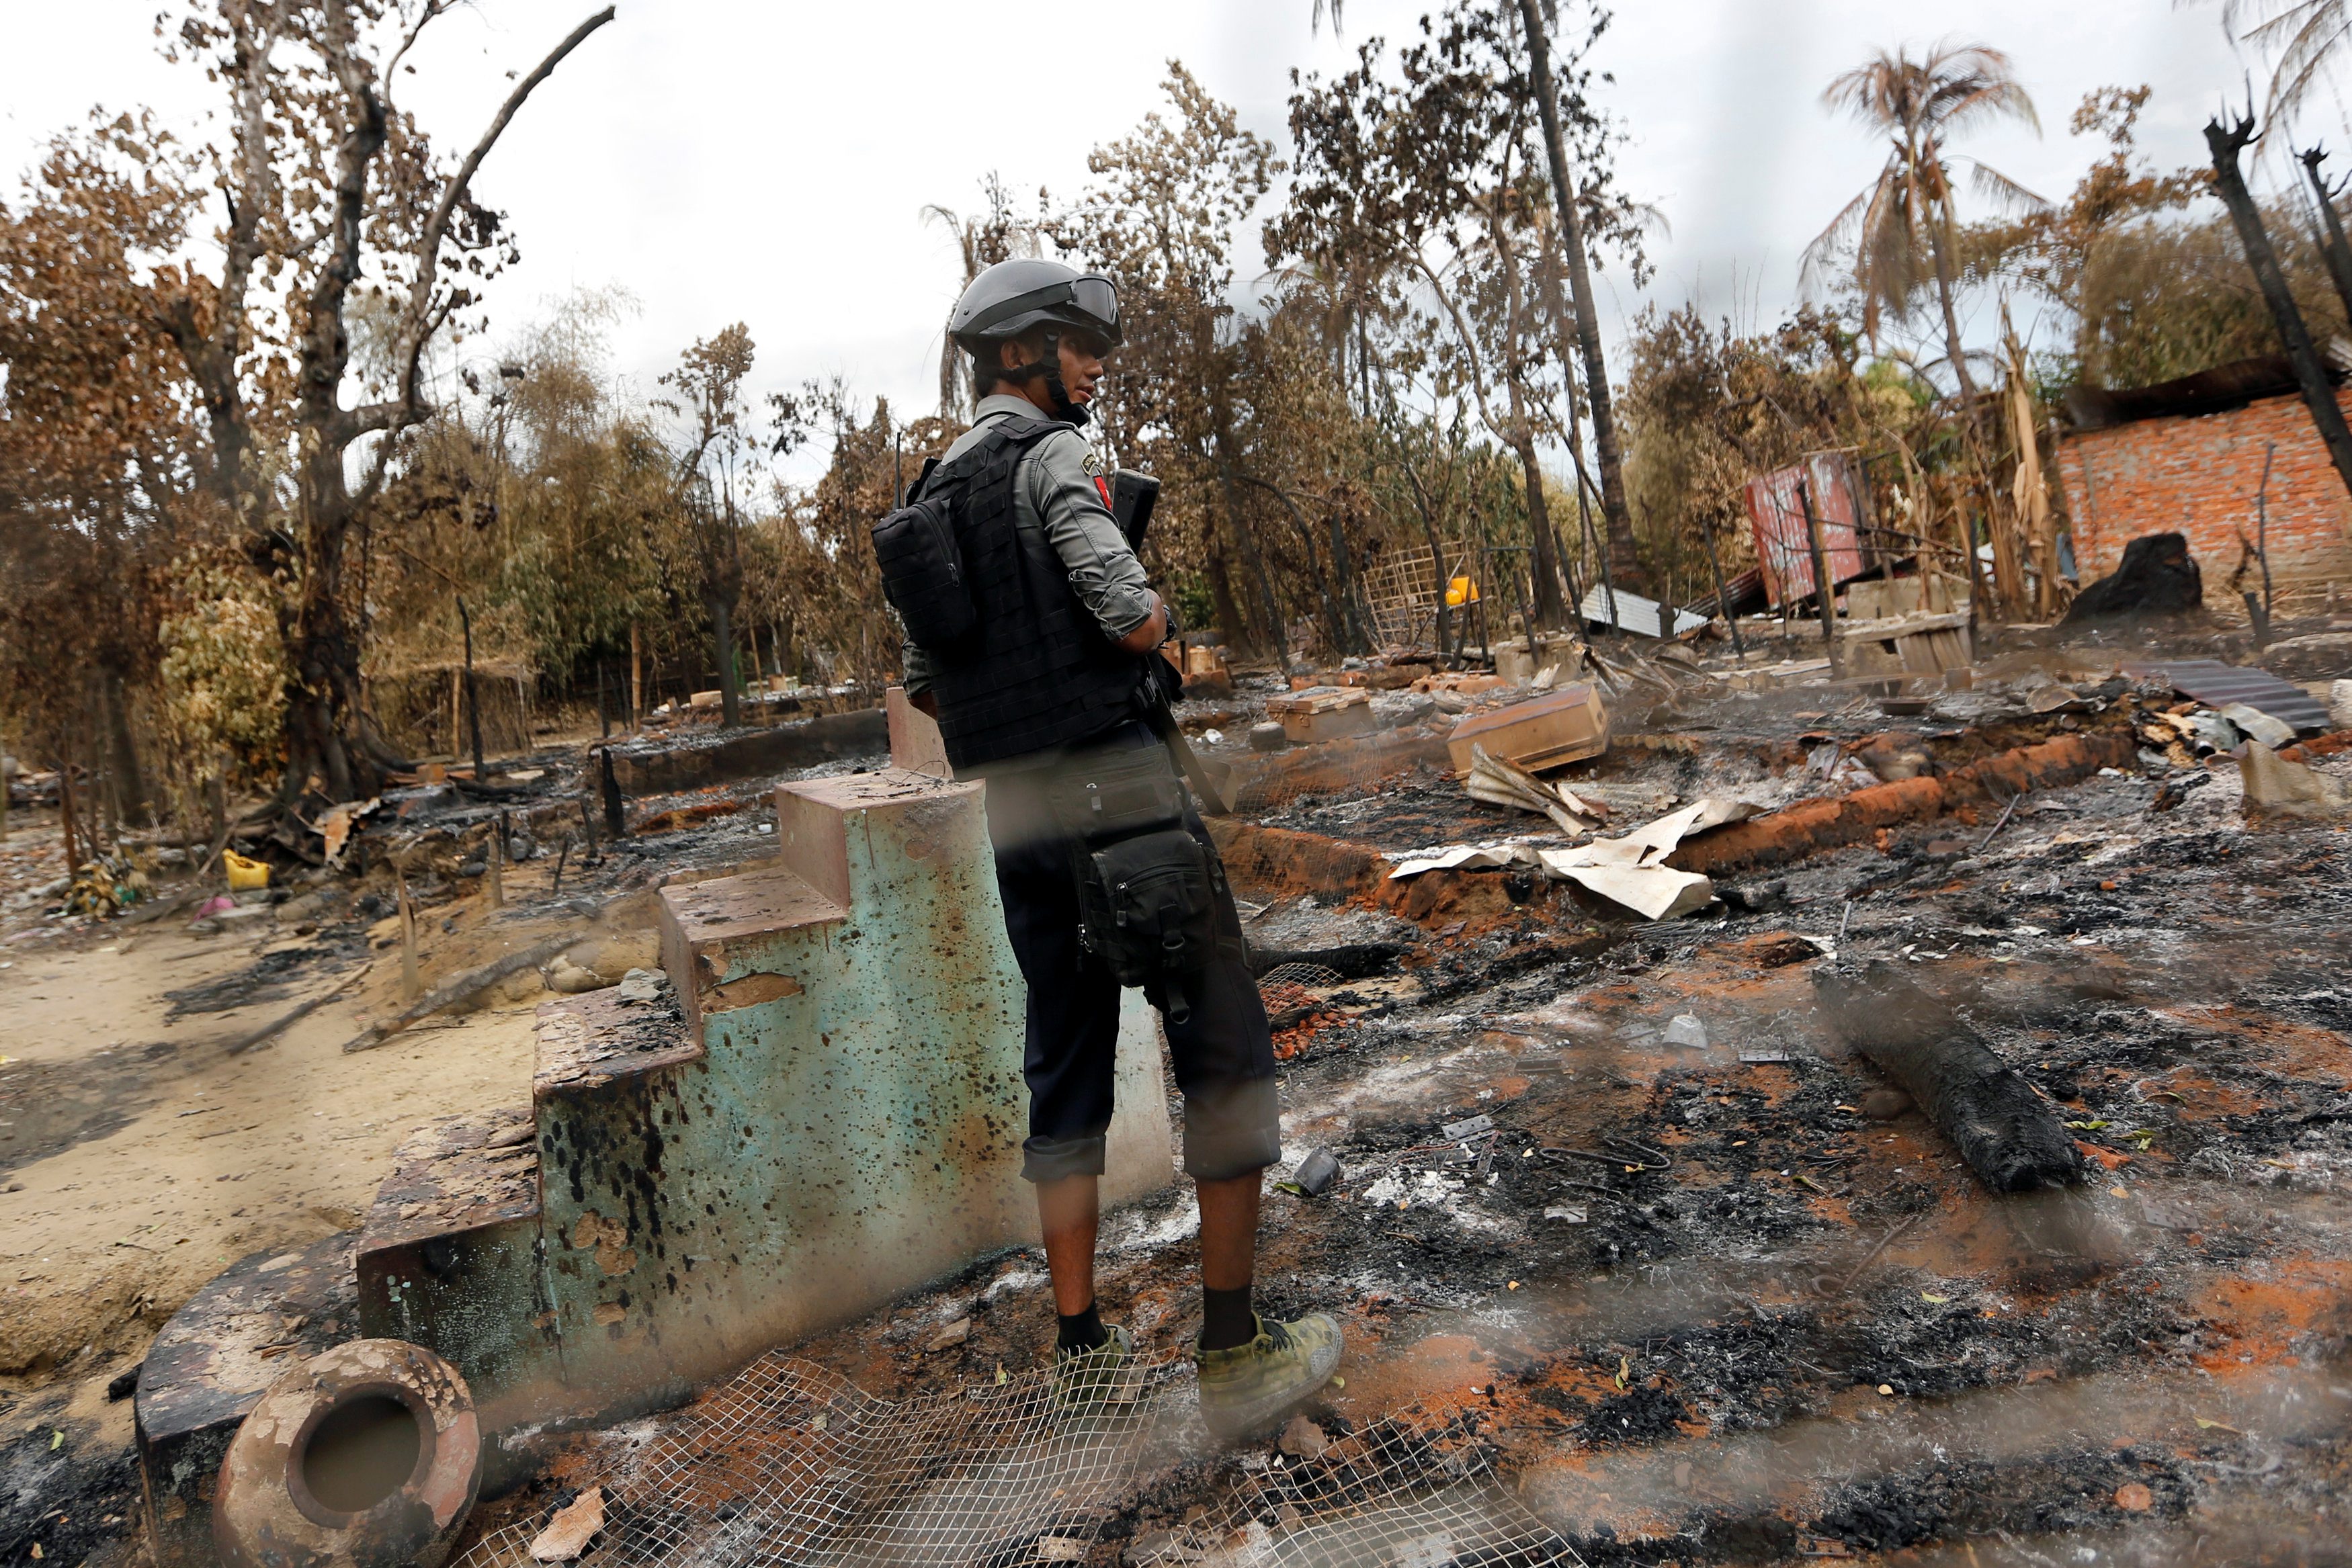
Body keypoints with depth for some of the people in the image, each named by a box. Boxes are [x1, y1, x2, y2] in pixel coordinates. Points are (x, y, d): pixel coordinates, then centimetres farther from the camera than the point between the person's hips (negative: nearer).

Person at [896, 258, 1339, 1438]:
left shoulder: (933, 491, 18)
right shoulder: (1052, 455, -7)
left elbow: (922, 687, 20)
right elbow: (1133, 620, -19)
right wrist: (1156, 618, 3)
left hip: (1011, 809, 8)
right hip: (1114, 780, -8)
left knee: (1066, 1067, 13)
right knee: (1225, 1051, 1)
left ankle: (1081, 1342, 20)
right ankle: (1235, 1351, 6)